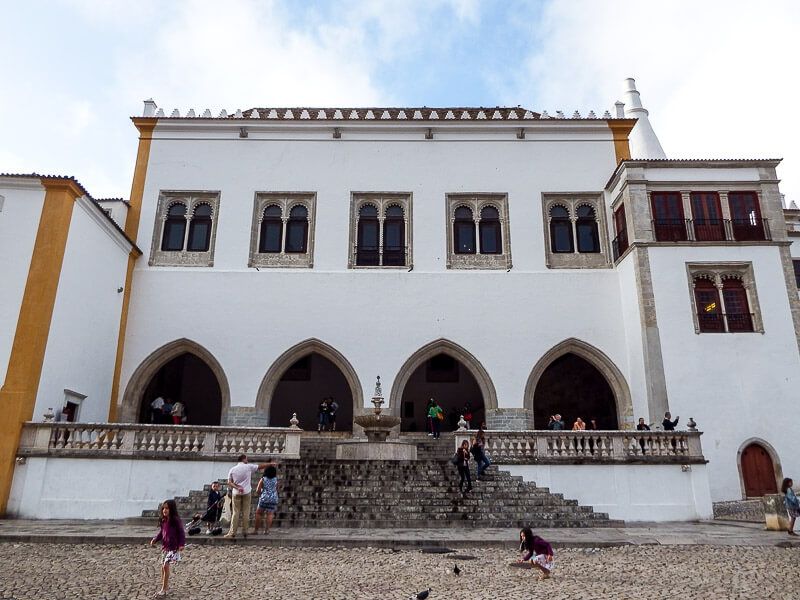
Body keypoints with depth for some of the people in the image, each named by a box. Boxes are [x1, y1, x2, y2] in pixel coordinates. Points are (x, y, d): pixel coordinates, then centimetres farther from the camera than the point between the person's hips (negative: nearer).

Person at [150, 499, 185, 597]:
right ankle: (165, 584, 29)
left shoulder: (175, 520, -14)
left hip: (173, 547, -7)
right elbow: (161, 532, 15)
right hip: (164, 546, 7)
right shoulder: (163, 521, 5)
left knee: (165, 566, -12)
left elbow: (181, 533, -12)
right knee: (163, 567, 13)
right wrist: (154, 540, -1)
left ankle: (164, 589, -5)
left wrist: (181, 544, -21)